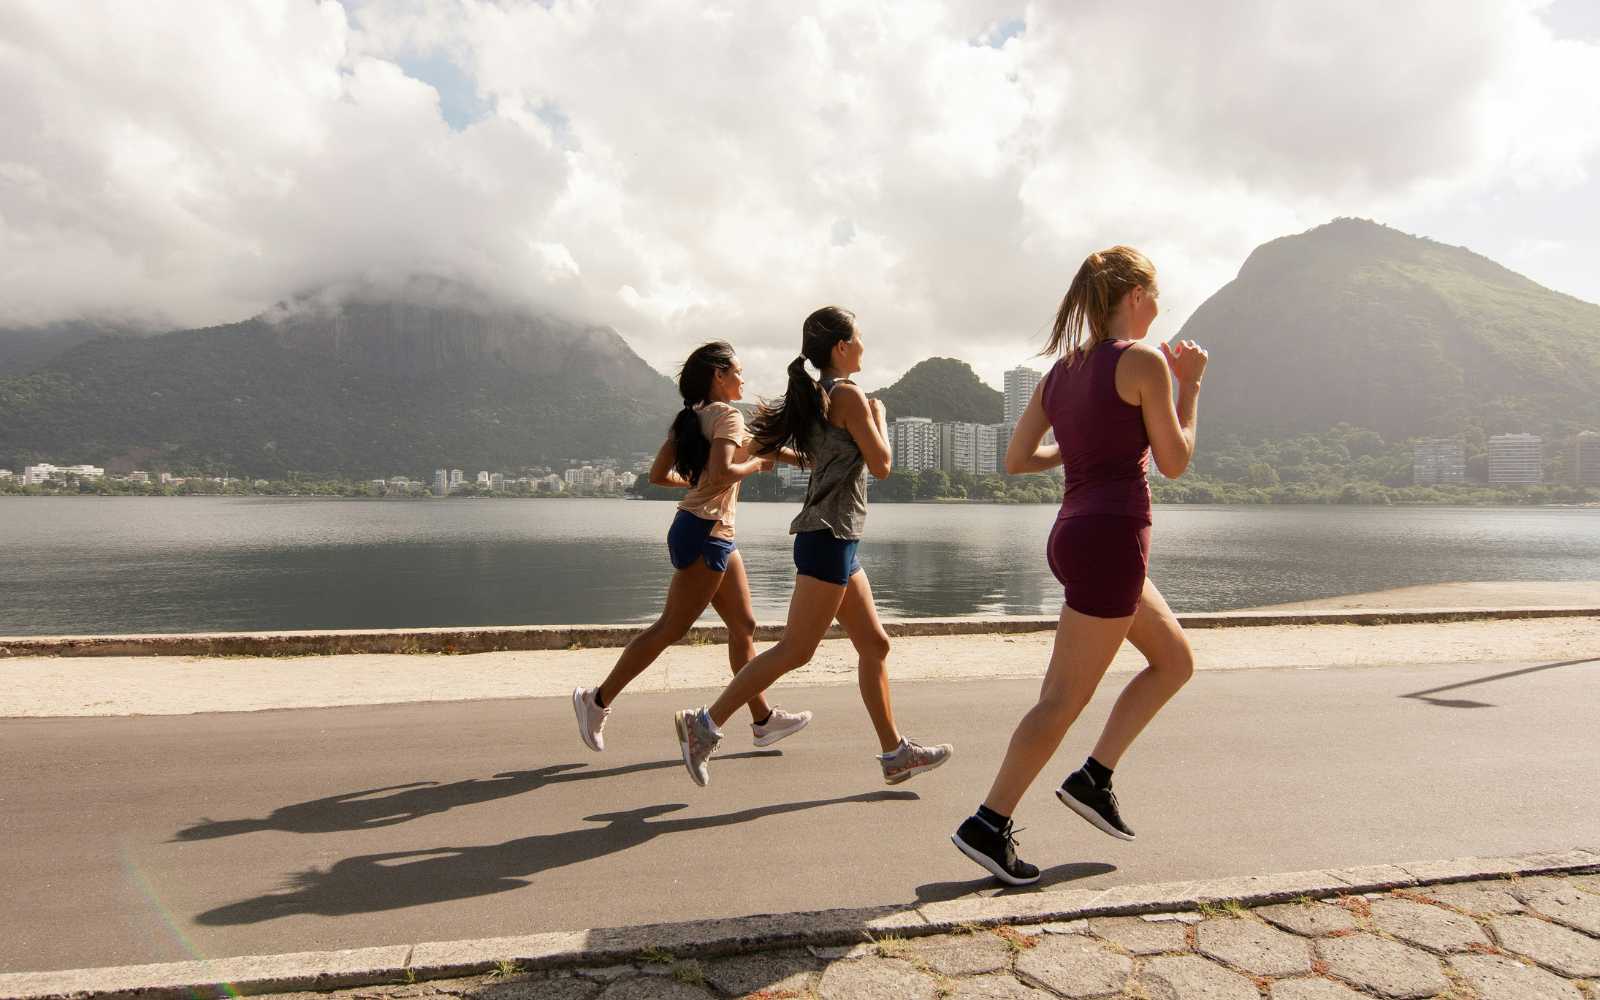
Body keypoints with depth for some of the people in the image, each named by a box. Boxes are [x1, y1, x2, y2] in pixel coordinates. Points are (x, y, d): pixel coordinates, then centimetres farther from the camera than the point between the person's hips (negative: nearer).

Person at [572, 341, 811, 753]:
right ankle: (598, 700, 7)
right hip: (706, 531, -10)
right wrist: (756, 464, -9)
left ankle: (763, 719, 17)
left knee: (743, 626, 11)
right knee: (670, 628, -3)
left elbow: (658, 474, 12)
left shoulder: (689, 417, 15)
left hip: (716, 534, 10)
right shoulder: (727, 414, -10)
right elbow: (721, 472, -25)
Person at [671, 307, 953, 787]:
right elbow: (881, 465, -9)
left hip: (834, 540, 10)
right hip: (830, 537, -10)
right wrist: (879, 416, 4)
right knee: (795, 650, -7)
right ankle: (705, 724, -2)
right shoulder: (848, 395, -11)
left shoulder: (814, 396, 15)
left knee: (875, 644, 12)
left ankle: (895, 753, 19)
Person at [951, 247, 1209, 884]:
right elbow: (1174, 462, -3)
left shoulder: (1061, 370, 14)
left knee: (1175, 660, 21)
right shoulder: (1143, 360, -8)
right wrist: (1191, 384, 7)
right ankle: (989, 826, 3)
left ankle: (1094, 778, 19)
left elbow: (1015, 459, 14)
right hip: (1112, 538, -9)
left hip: (1073, 536, 9)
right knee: (1064, 700, -3)